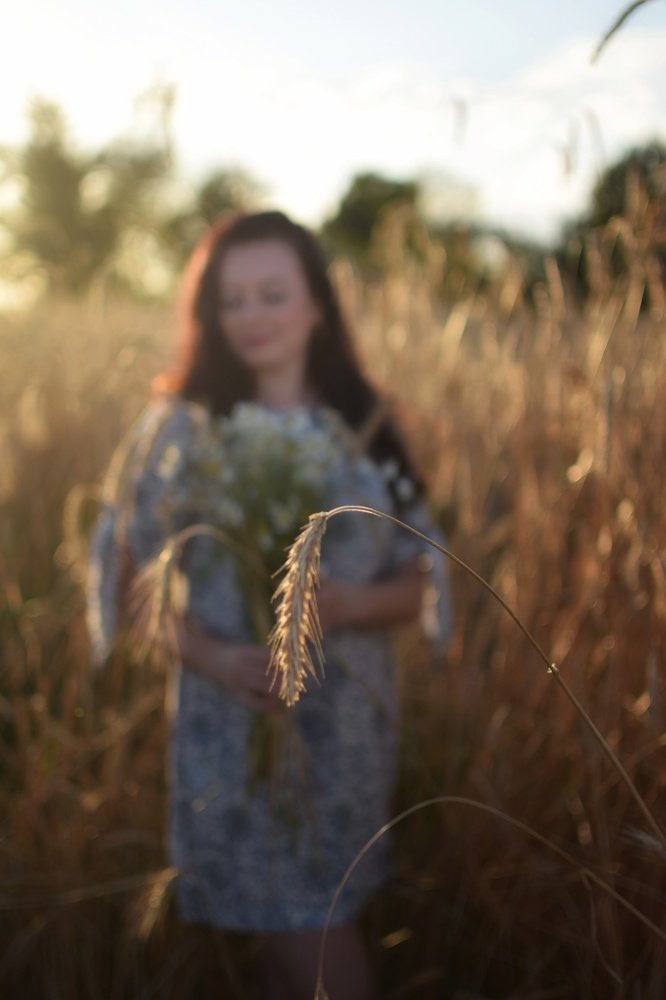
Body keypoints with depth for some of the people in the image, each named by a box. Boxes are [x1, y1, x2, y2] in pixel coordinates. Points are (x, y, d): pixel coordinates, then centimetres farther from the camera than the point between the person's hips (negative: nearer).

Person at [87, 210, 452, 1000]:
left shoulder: (363, 429, 1)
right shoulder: (179, 426, -3)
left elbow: (417, 580, 4)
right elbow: (135, 574, -2)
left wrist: (349, 605, -17)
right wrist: (211, 656, -18)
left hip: (346, 723, 2)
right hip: (230, 724, -2)